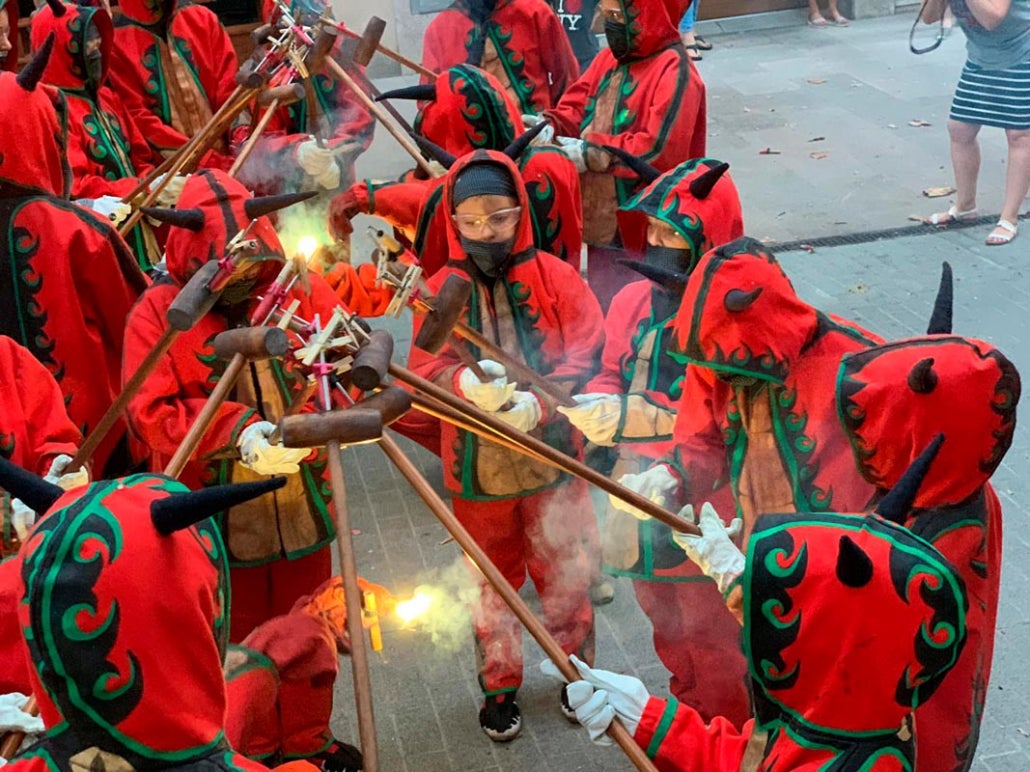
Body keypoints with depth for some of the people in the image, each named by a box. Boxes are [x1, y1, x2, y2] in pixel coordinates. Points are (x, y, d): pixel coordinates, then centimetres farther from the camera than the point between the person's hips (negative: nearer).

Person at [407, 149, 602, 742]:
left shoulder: (556, 277, -7)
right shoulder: (442, 289, -4)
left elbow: (586, 357, -11)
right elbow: (426, 370, -11)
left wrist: (541, 402, -28)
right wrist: (464, 385, -33)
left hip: (553, 459, -1)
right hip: (478, 470, 1)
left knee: (566, 575, 11)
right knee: (492, 581, 17)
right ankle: (500, 686, 36)